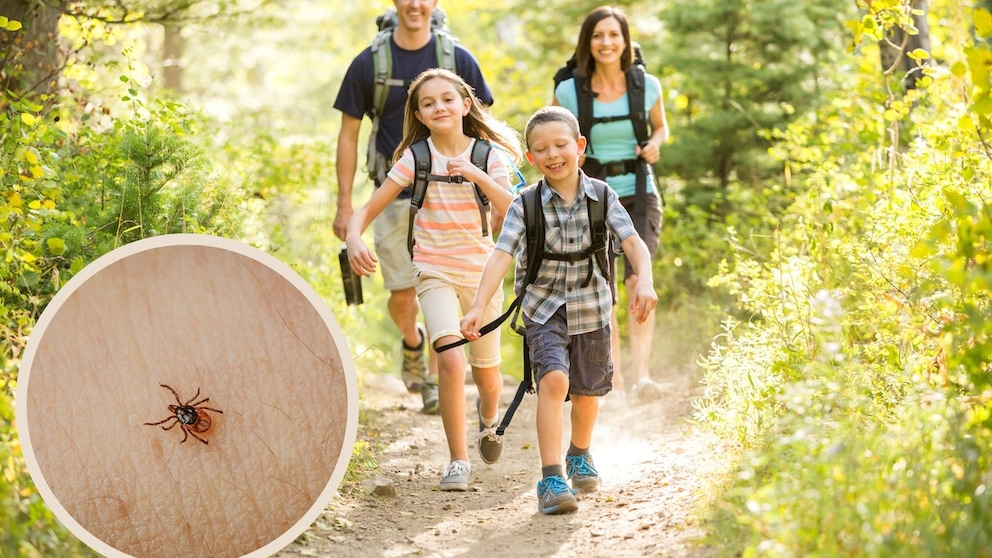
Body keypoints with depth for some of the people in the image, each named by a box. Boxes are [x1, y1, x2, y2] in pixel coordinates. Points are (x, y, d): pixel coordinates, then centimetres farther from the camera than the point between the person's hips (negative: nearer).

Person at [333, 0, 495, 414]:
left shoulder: (458, 59, 1)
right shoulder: (369, 64, 1)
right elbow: (349, 135, 5)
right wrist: (344, 203, 1)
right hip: (394, 196, 0)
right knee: (401, 296, 4)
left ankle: (434, 380, 8)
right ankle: (412, 342, 36)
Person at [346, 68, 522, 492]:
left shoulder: (487, 155, -3)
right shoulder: (416, 159, -5)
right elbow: (368, 209, -6)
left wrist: (477, 176, -26)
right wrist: (354, 238, -27)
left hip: (482, 274, 2)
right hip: (436, 274, -2)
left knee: (486, 374, 13)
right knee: (451, 360, -24)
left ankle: (488, 416, 50)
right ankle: (458, 461, -14)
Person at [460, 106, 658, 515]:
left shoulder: (602, 197, -7)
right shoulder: (525, 205, -11)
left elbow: (633, 242, -16)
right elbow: (501, 256, -19)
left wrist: (644, 281, -35)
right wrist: (479, 306, -31)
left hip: (591, 308, 2)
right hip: (544, 309, -2)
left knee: (587, 390, 17)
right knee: (553, 379, -24)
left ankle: (579, 455, 47)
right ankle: (551, 478, -22)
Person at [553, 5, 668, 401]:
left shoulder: (647, 85, -3)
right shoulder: (569, 92, -6)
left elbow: (661, 126, 15)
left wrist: (655, 143, -6)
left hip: (638, 195, -1)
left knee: (639, 281, -19)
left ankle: (641, 373, -24)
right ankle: (611, 369, 25)